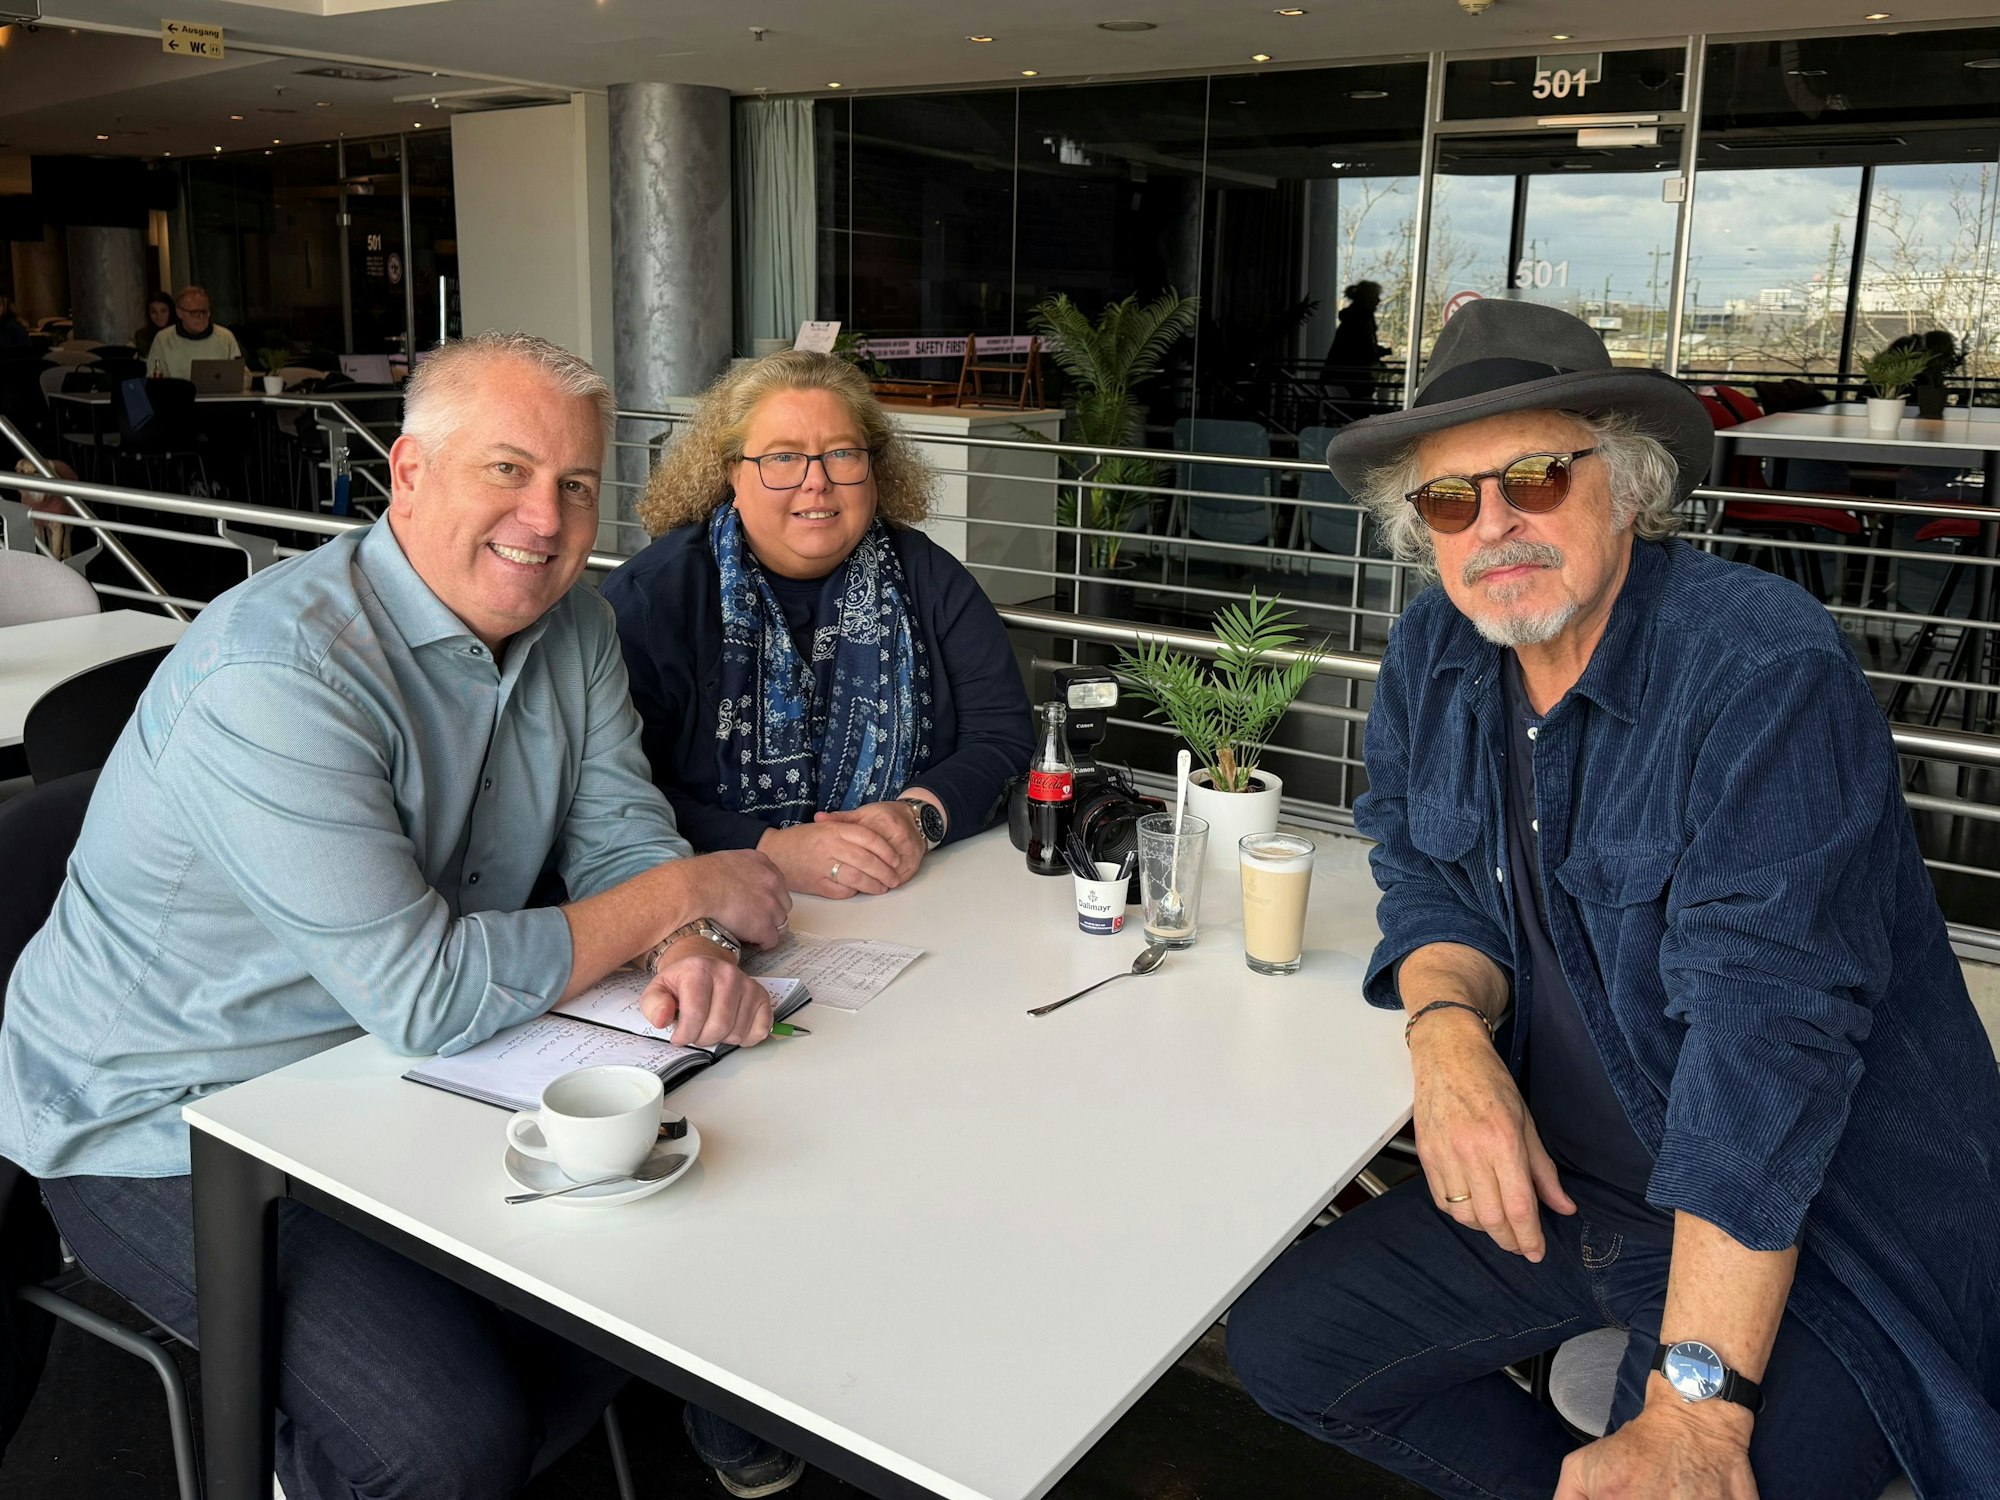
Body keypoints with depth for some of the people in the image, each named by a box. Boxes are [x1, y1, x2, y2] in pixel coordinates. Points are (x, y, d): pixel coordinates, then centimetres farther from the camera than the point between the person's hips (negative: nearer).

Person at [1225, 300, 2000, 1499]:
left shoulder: (1770, 670, -23)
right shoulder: (1434, 655, -1)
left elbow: (1769, 1026, -30)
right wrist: (1447, 1028, -17)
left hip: (1809, 1229, -6)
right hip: (1556, 1182, 7)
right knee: (1281, 1346, 6)